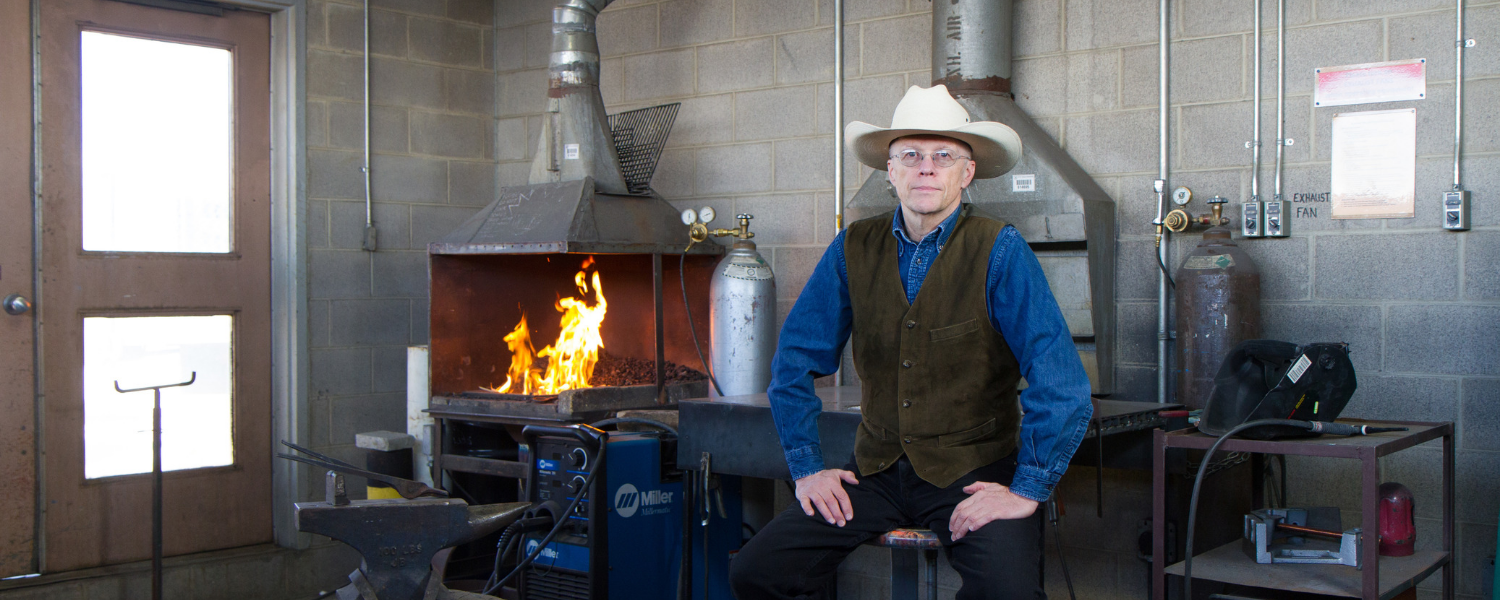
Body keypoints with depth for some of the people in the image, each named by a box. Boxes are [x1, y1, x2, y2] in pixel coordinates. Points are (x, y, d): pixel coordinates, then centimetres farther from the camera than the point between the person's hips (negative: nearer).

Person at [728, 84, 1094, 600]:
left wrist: (1027, 490, -16)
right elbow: (794, 361, 10)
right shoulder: (853, 248, 3)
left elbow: (1059, 379, -13)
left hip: (974, 472, -3)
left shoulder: (999, 250, -7)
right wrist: (808, 468, 5)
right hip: (877, 472, 3)